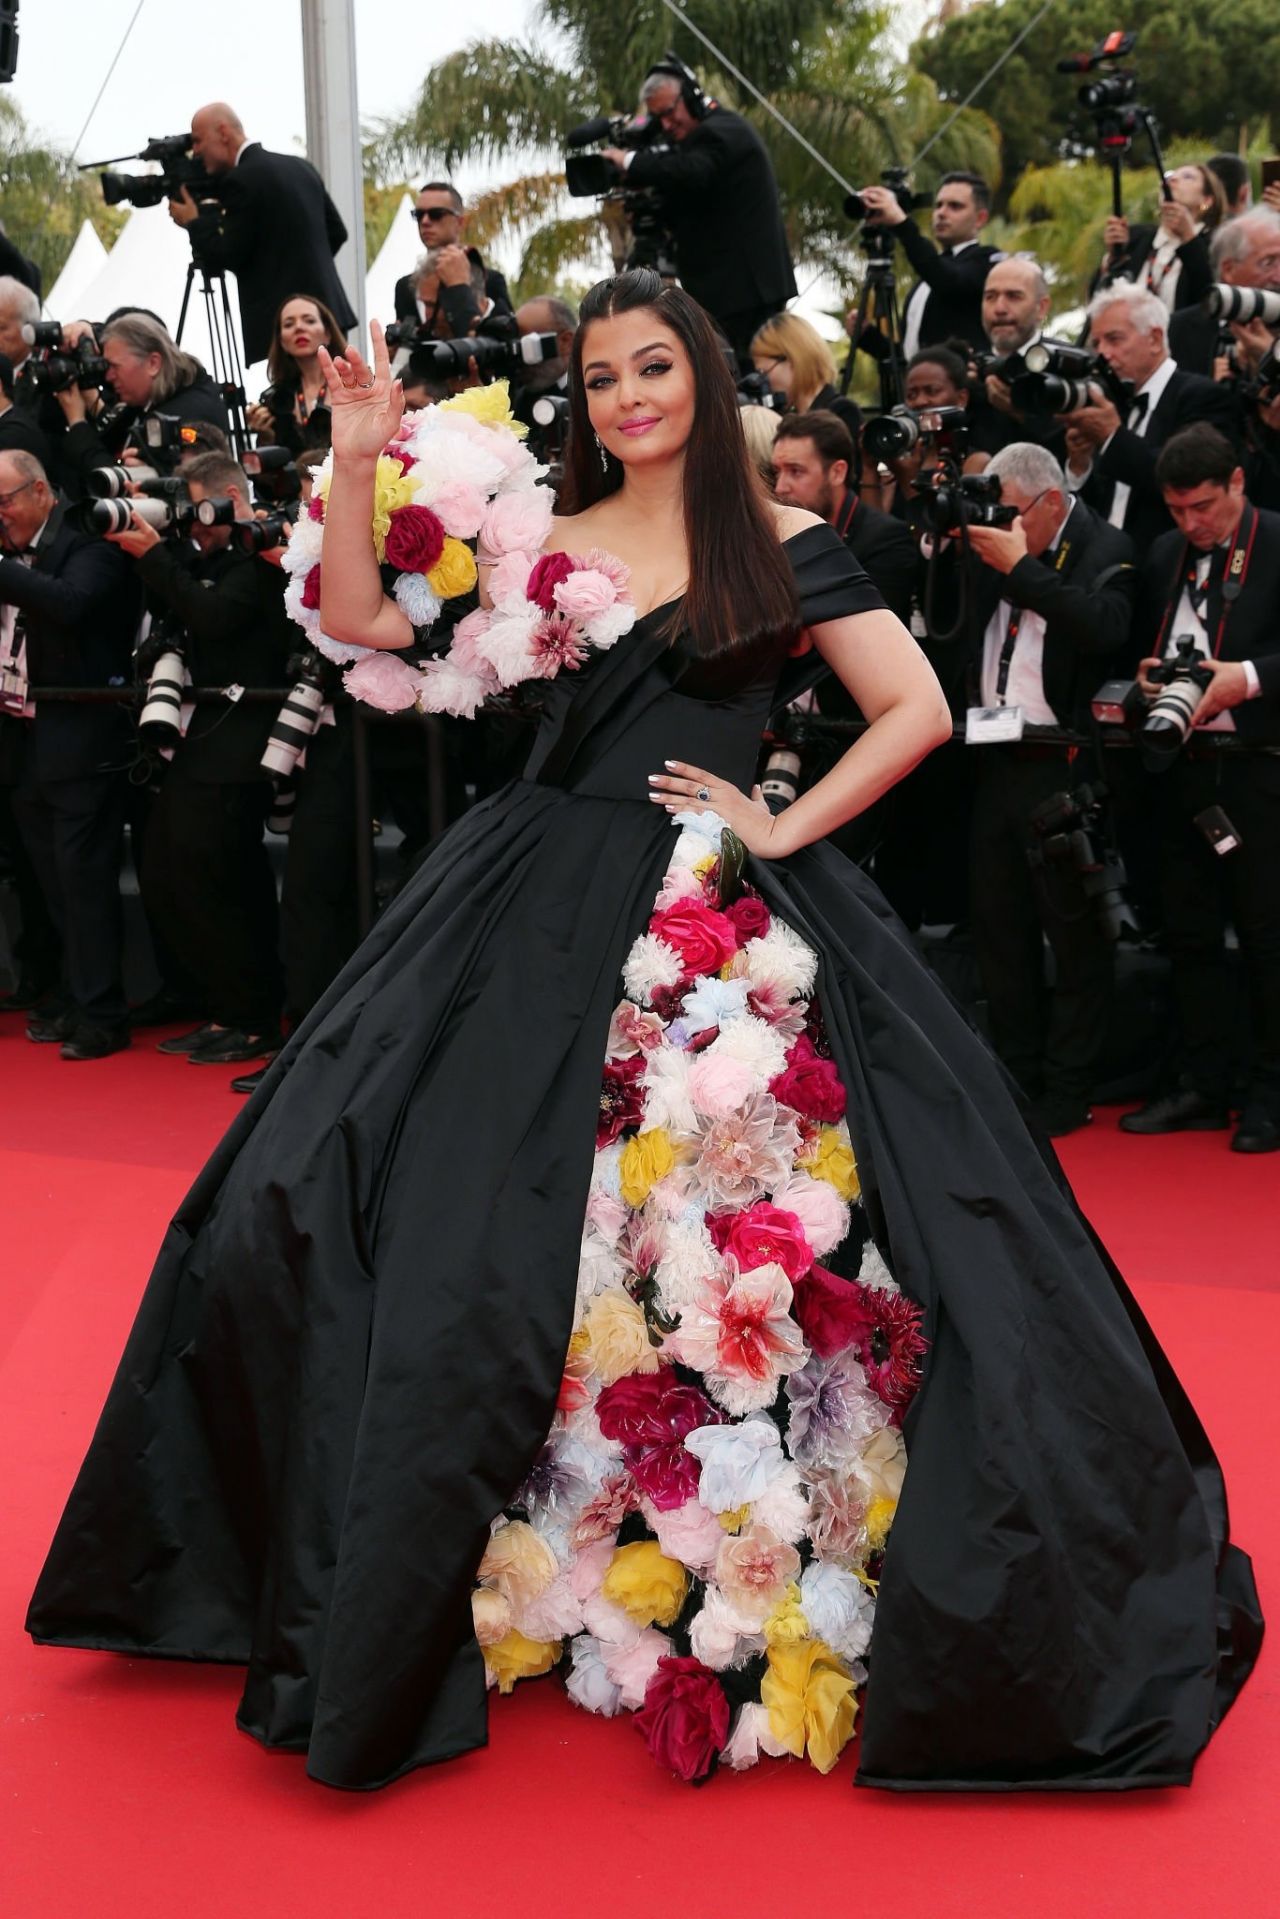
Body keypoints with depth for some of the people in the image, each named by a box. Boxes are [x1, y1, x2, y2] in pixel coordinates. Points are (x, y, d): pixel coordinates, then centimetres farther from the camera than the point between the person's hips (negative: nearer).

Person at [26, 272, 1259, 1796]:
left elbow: (916, 711, 3)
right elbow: (360, 625, 7)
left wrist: (784, 825, -4)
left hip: (733, 917, -2)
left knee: (756, 1228, -8)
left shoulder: (782, 545, 6)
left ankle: (751, 1583, 10)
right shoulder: (539, 541, 12)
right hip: (541, 917, 2)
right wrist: (356, 460, -3)